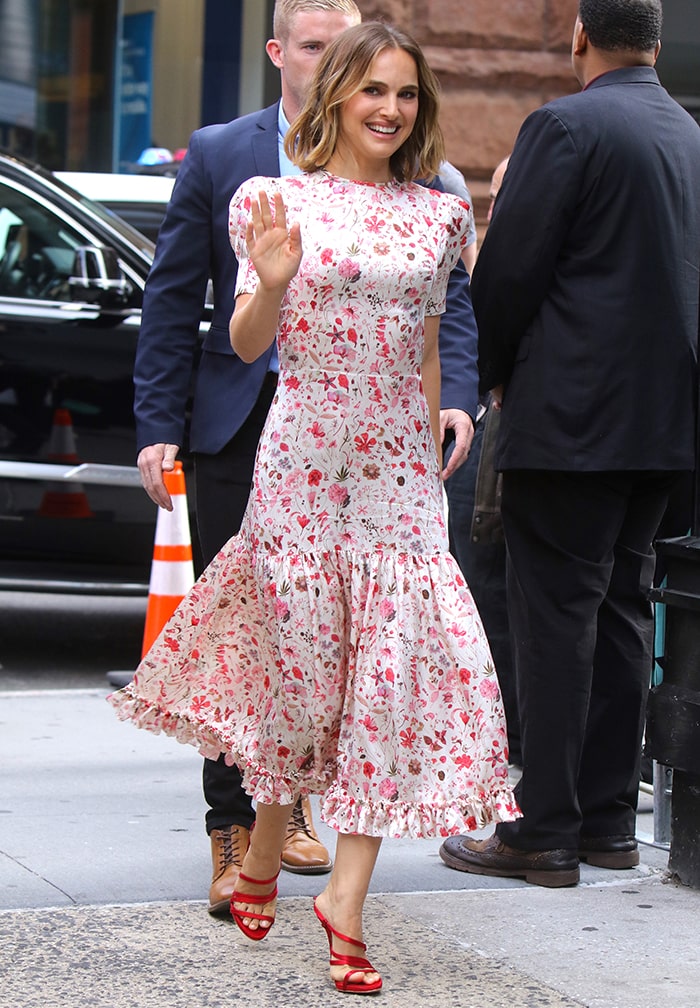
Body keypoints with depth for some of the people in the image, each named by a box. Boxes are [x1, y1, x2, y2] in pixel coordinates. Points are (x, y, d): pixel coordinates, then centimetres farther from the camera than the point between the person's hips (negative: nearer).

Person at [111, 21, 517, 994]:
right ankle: (266, 847, 28)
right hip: (303, 452, -3)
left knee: (399, 660, -6)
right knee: (301, 647, 3)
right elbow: (247, 344, -1)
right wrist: (270, 283, -21)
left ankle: (347, 894, -1)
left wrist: (435, 458, 14)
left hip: (400, 464, 3)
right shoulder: (275, 200, 0)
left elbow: (427, 352, 15)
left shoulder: (438, 216, 9)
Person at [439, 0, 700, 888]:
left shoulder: (566, 126, -12)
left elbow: (508, 271, -13)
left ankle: (546, 829, 0)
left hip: (570, 416, -7)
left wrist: (493, 374, 4)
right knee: (621, 610, 12)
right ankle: (608, 819, 18)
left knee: (555, 616, -3)